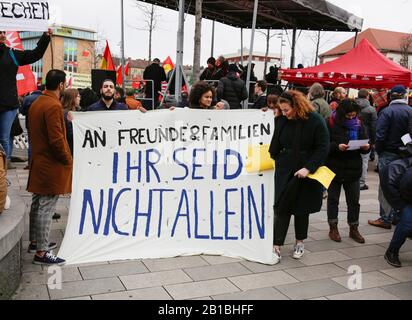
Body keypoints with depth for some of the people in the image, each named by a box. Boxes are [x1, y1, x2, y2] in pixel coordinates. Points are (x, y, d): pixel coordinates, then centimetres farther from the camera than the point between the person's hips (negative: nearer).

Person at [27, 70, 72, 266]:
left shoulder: (36, 104, 11)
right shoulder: (54, 106, -18)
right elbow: (56, 139, -23)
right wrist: (68, 160, -11)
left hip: (38, 162, 10)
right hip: (52, 165, -9)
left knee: (38, 204, 18)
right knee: (46, 208, -4)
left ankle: (35, 241, 30)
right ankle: (41, 252, 2)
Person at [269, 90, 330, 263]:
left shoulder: (315, 121, -10)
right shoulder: (281, 120, 1)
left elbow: (323, 148, -13)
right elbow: (275, 146, 9)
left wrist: (308, 168, -20)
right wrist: (274, 161, 3)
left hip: (305, 173, -2)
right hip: (284, 171, 2)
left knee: (301, 209, 10)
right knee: (281, 208, -3)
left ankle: (300, 243, 29)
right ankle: (276, 247, 1)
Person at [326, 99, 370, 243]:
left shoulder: (358, 124, 5)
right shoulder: (330, 123, -8)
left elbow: (364, 142, 11)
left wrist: (366, 147, -11)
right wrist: (337, 147, -25)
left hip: (353, 169, 3)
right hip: (334, 168, -3)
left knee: (354, 200, 10)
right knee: (333, 199, 9)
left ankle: (354, 229, 23)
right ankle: (333, 228, 22)